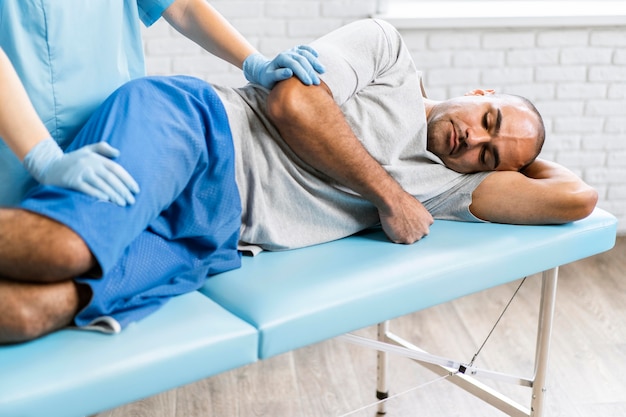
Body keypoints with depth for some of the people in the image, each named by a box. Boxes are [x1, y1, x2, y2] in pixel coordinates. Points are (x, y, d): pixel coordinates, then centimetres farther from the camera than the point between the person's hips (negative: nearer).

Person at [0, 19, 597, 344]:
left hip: (211, 243, 4)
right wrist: (388, 194, -2)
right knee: (65, 246, -35)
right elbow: (294, 101, -6)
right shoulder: (386, 48, 10)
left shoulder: (435, 189, 21)